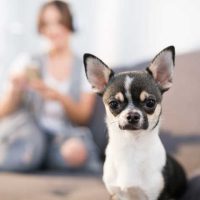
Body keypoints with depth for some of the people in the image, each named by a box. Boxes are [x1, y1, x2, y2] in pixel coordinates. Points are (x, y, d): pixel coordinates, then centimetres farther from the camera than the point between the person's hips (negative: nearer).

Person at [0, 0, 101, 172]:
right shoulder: (29, 65, 11)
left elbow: (83, 117, 1)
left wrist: (60, 97, -18)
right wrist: (15, 88, -17)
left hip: (67, 134, 0)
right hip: (32, 131, 1)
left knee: (75, 151, -37)